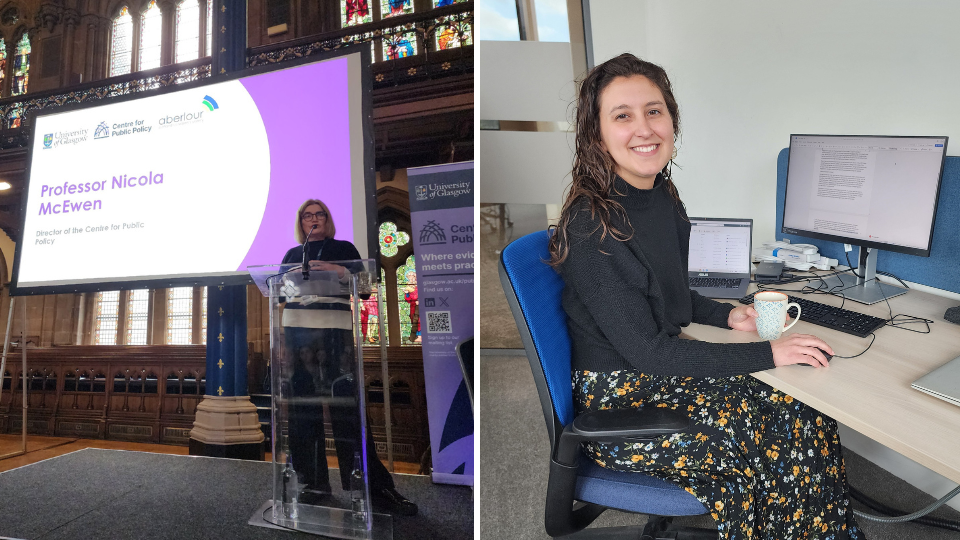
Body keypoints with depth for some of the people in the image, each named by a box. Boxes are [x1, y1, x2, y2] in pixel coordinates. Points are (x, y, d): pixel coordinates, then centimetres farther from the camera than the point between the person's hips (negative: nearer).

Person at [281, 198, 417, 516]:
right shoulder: (292, 254, 23)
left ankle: (374, 486, -4)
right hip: (296, 327, 4)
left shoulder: (344, 248, 14)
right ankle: (314, 481, 11)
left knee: (346, 402, -9)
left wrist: (339, 271, -10)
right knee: (303, 405, 1)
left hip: (335, 327, -3)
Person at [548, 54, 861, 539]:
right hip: (617, 406, -7)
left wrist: (728, 316, 3)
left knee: (808, 421, -7)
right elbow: (646, 352, -23)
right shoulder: (590, 226, -23)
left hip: (664, 372, 7)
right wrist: (768, 353, -19)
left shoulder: (663, 198, 4)